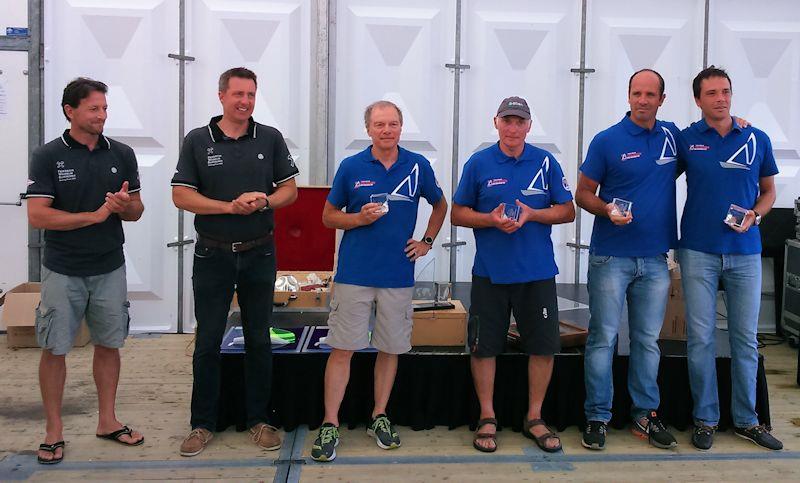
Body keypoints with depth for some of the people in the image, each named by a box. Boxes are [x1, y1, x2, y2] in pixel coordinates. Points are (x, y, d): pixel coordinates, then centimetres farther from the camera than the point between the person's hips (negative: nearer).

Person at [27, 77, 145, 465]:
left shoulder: (121, 154, 2)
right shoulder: (48, 156, -7)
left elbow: (136, 211, 6)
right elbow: (37, 216, -14)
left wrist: (125, 205, -17)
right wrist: (95, 215, -18)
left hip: (110, 269, 3)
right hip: (63, 271, -3)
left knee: (109, 344, 11)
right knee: (54, 349, 4)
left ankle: (107, 420, 25)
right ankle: (54, 429, 18)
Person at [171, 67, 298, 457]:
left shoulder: (271, 139, 3)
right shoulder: (197, 141, -1)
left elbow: (290, 190, 5)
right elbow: (181, 196, -5)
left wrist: (264, 201, -16)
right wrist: (231, 206, -17)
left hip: (259, 254, 1)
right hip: (213, 255, -1)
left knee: (258, 339, 9)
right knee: (207, 341, 6)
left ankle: (258, 420, 22)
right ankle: (202, 423, 19)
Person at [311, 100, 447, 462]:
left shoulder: (418, 166, 4)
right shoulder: (351, 167, 0)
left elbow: (440, 205, 19)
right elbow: (329, 216, 6)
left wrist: (427, 241, 8)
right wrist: (360, 218, -12)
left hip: (398, 274, 2)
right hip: (354, 273, -2)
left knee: (391, 348, 10)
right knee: (342, 348, -1)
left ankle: (380, 417, 26)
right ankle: (330, 425, 8)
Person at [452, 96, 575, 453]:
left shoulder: (545, 162, 4)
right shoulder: (478, 163, 2)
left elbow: (567, 211, 6)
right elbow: (458, 214, 5)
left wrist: (532, 214, -12)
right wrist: (491, 219, -14)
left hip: (538, 272, 1)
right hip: (490, 272, -1)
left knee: (543, 346, 5)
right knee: (484, 346, 4)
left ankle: (534, 418, 22)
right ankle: (487, 418, 21)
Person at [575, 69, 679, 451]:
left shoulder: (673, 136, 8)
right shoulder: (607, 141, -3)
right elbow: (583, 194, -2)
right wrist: (608, 210, -20)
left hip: (655, 258, 4)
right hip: (611, 257, -4)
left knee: (648, 340, 11)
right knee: (603, 337, 1)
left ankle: (645, 415, 23)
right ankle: (597, 417, 11)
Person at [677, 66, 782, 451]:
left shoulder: (757, 140, 5)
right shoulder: (686, 140, 1)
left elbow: (768, 190, 14)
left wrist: (754, 214, -7)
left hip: (745, 252, 2)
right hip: (699, 251, -1)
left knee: (746, 338, 8)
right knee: (701, 338, 2)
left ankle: (746, 419, 22)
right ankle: (705, 418, 16)